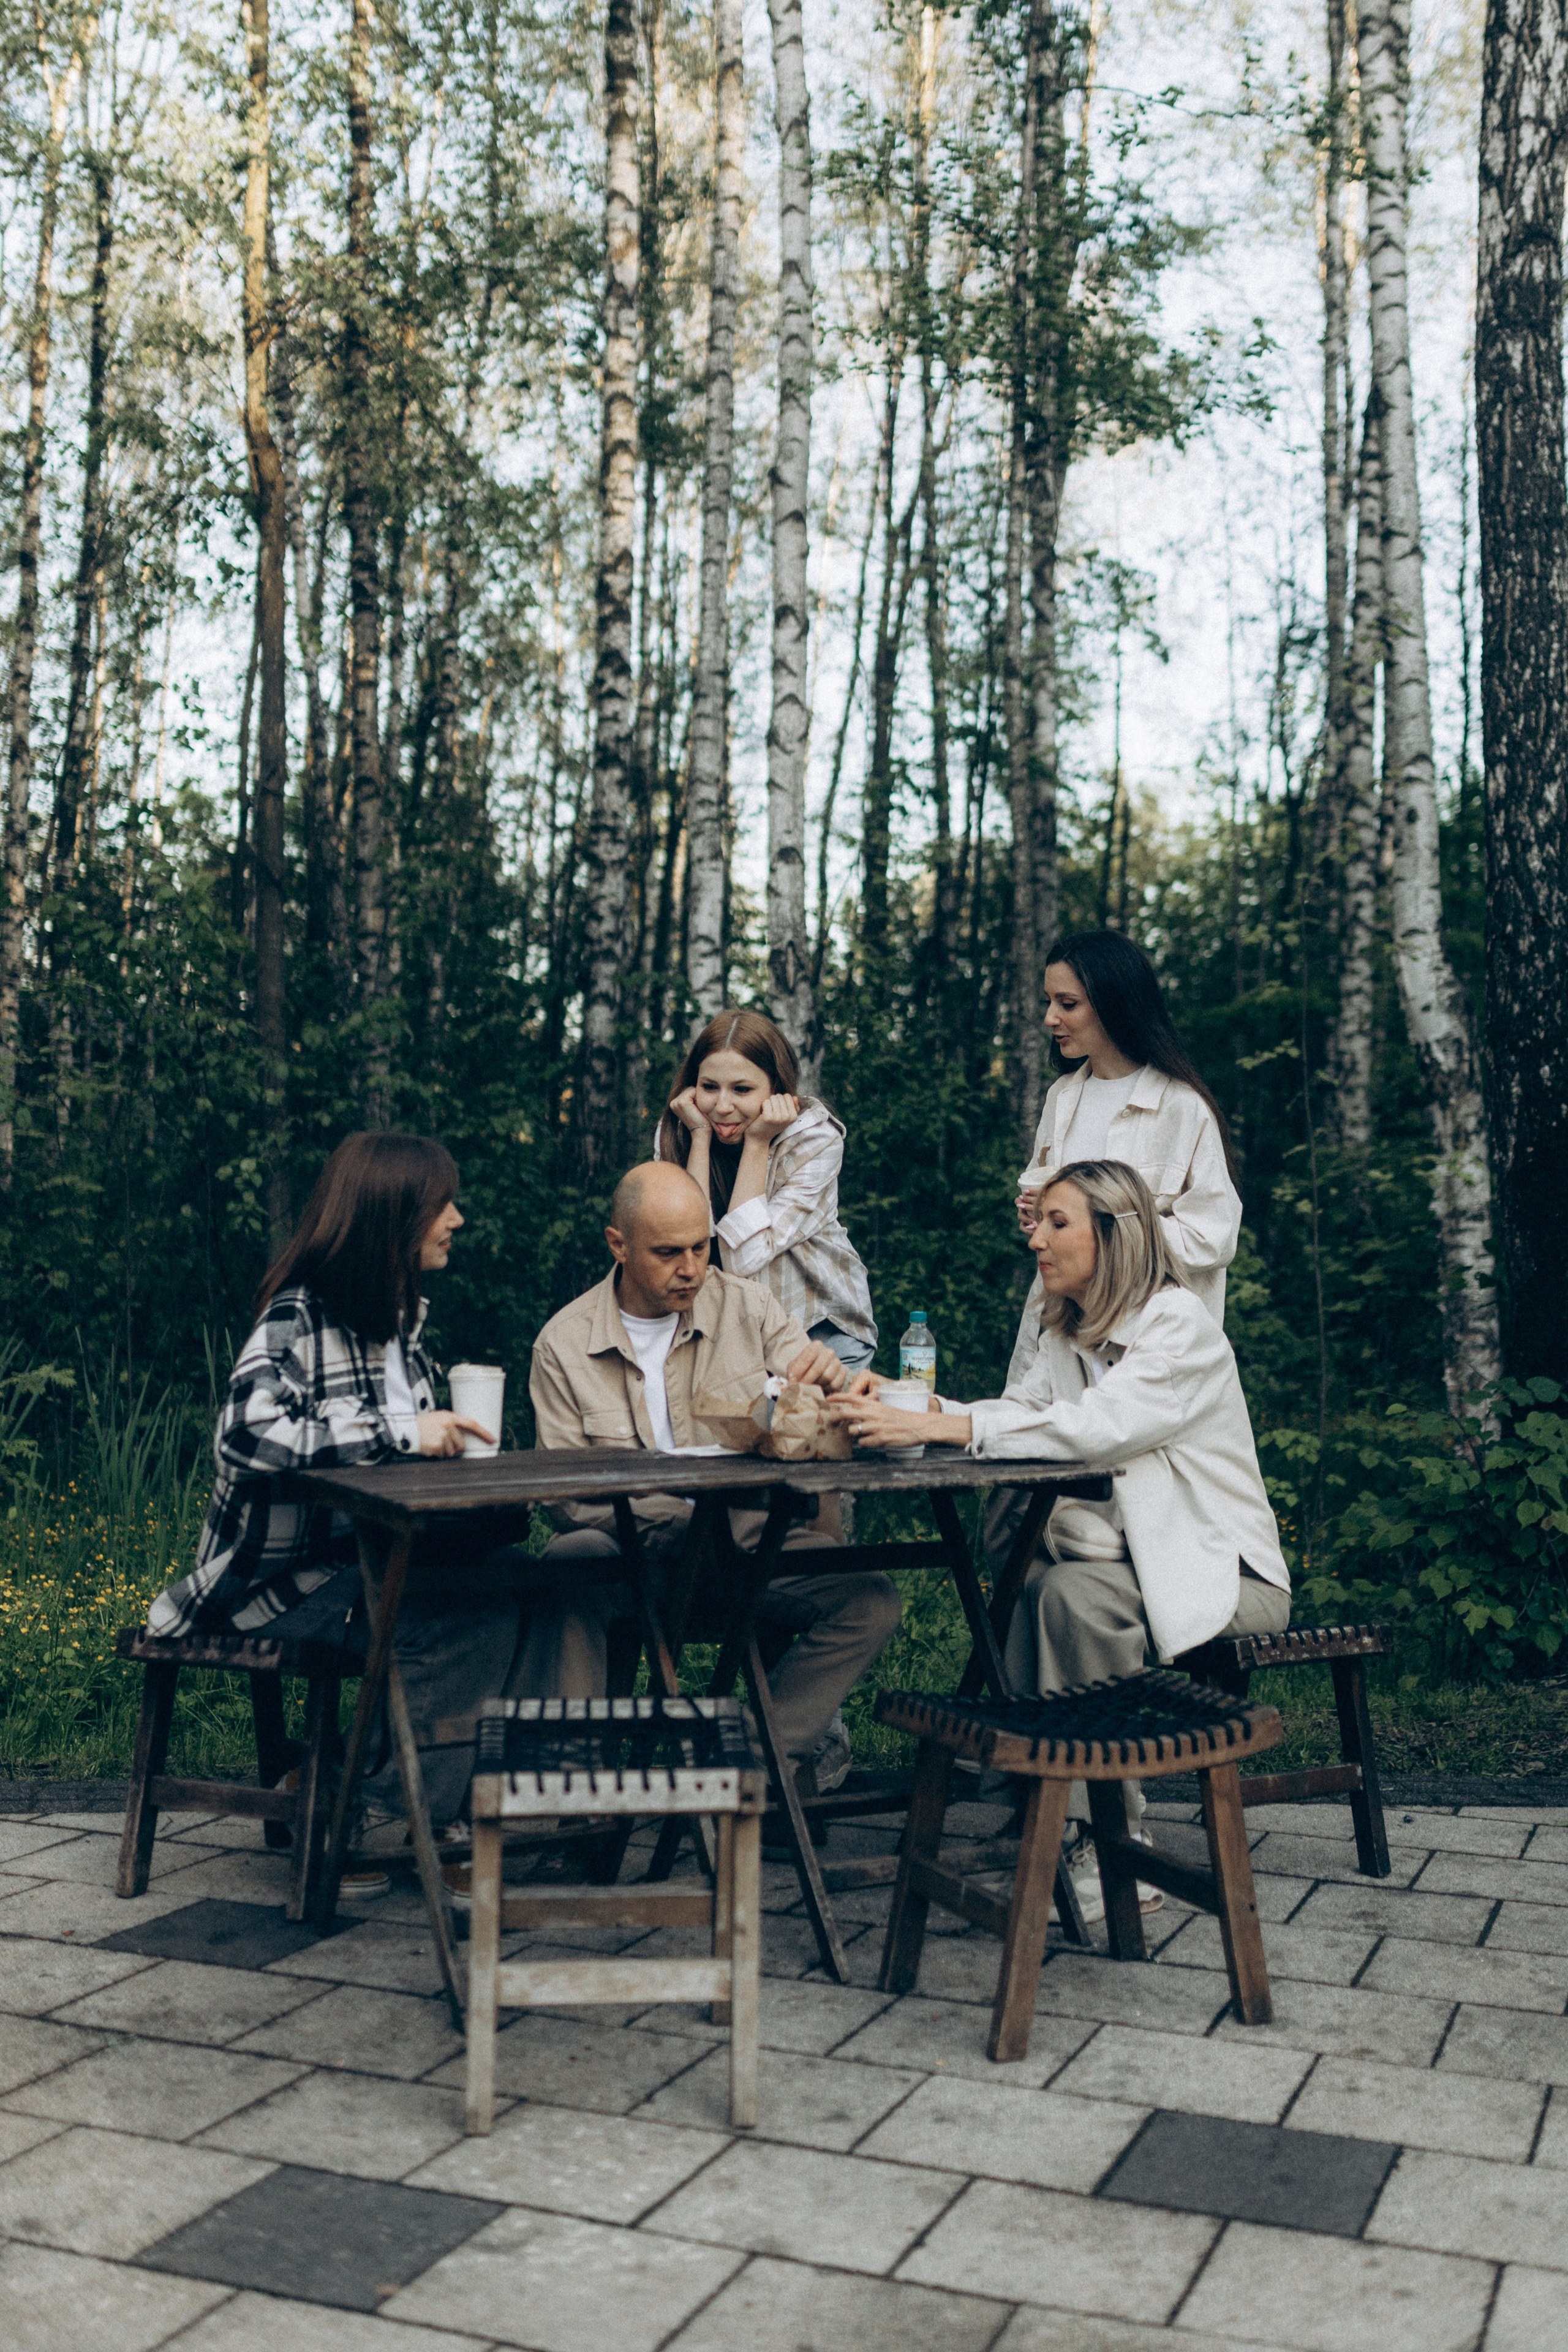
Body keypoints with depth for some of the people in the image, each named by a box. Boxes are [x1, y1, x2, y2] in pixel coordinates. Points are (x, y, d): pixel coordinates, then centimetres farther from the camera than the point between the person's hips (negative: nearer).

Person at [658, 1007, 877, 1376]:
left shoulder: (815, 1137, -16)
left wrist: (756, 1144, -23)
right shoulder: (675, 1133, -7)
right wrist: (701, 1136, -20)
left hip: (824, 1327, -2)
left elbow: (744, 1257, -22)